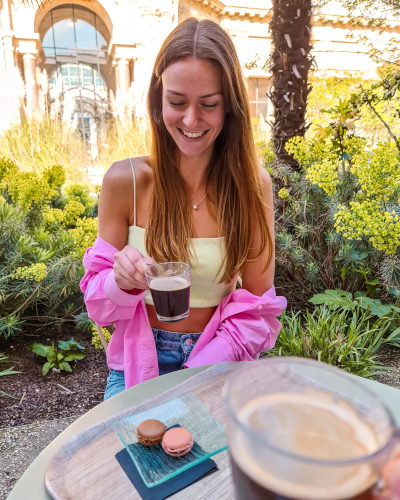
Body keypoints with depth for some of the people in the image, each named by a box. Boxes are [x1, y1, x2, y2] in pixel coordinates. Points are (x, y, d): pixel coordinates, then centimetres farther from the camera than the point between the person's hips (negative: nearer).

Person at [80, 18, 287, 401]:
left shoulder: (252, 184, -9)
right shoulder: (125, 181, -10)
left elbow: (257, 308, -5)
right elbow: (98, 302, -1)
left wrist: (198, 378, -15)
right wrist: (122, 280, -23)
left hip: (220, 363, 1)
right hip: (139, 366, 0)